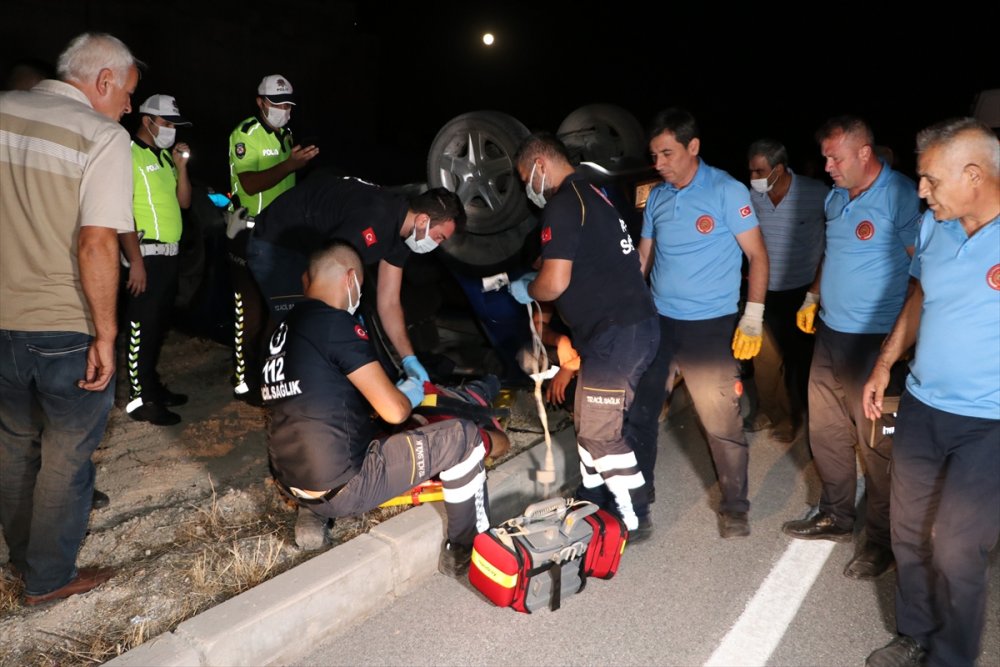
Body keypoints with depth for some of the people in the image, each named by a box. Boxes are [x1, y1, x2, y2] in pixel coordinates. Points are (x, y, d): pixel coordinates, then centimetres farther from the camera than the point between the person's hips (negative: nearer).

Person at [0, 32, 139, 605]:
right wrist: (105, 335, -17)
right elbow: (97, 243, -23)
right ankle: (50, 578, 25)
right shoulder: (103, 135, -14)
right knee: (66, 456, 10)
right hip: (65, 327, -6)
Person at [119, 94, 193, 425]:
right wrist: (135, 261, -21)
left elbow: (184, 202, 16)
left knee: (159, 324, 15)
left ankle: (152, 385, 27)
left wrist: (181, 166, 2)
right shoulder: (129, 154, -10)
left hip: (170, 254, 9)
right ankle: (140, 399, 4)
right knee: (142, 327, -3)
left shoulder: (164, 157, 16)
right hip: (146, 256, -9)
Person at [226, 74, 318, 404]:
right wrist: (288, 164, -30)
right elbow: (250, 184, -22)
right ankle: (245, 380, 2)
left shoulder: (286, 136, 15)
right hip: (249, 232, -8)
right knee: (251, 308, -6)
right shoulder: (245, 134, -9)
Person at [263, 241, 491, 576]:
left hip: (293, 482, 9)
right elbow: (394, 411, -17)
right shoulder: (335, 323, -16)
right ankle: (466, 550, 14)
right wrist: (411, 395, 6)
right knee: (463, 436, 0)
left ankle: (312, 512, 21)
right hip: (339, 487, -9)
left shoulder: (285, 328, 10)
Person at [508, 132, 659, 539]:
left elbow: (555, 283, -19)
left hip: (615, 333, -10)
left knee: (602, 434, 1)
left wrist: (525, 290, 2)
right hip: (631, 325, 10)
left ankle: (634, 520, 15)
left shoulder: (563, 204, -13)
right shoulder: (590, 195, 19)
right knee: (593, 423, 20)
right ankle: (590, 503, 34)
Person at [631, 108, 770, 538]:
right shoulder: (656, 197, 7)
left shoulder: (727, 191, -8)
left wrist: (753, 317, -15)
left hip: (711, 326, -5)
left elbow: (757, 255, -7)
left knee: (722, 423, 4)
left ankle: (735, 506, 25)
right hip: (658, 322, 5)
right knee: (638, 412, 12)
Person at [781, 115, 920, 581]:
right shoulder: (835, 197, 10)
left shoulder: (902, 197, -14)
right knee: (825, 432, 15)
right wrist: (814, 295, 17)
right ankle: (836, 516, 33)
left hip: (874, 343, -8)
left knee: (876, 442, 3)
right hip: (829, 333, 8)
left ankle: (883, 539, 20)